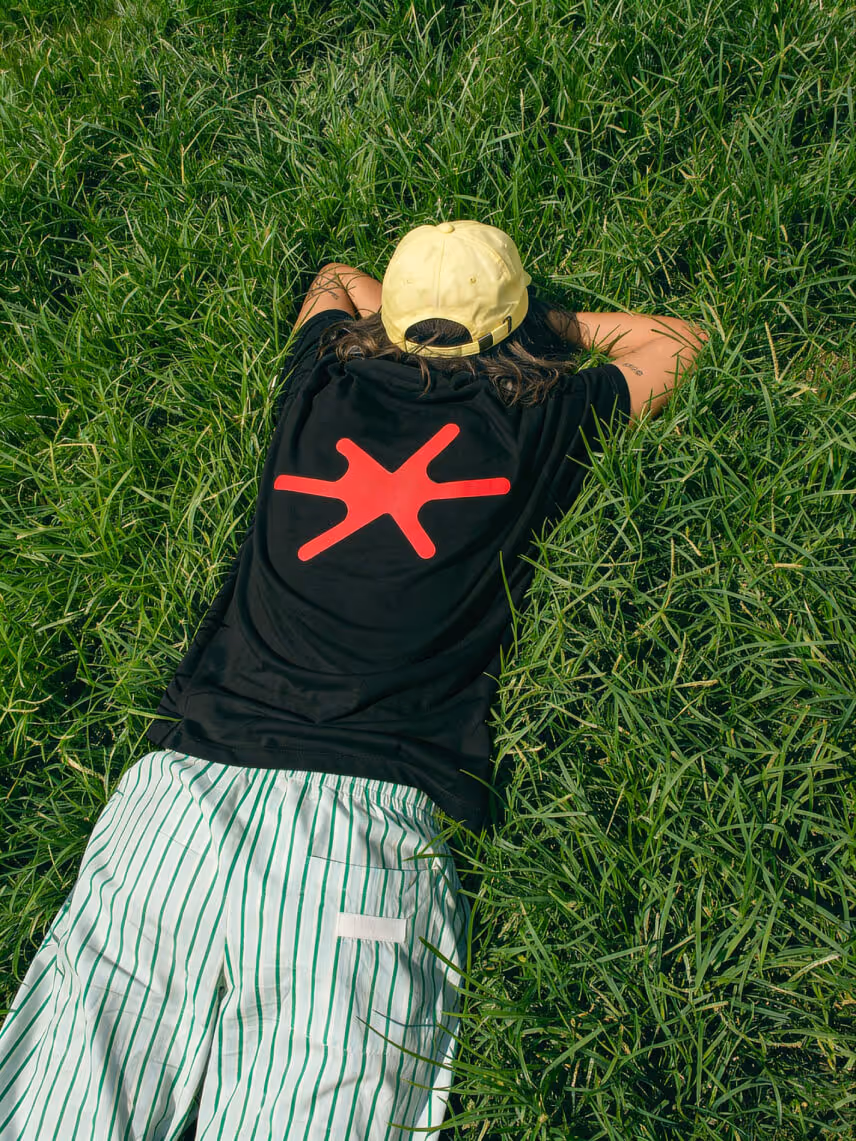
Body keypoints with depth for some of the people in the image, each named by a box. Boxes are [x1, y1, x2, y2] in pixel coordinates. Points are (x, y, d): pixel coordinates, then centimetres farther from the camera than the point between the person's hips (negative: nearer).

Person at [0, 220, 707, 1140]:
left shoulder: (322, 388, 16)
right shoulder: (537, 422, 11)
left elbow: (337, 280, 43)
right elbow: (678, 341, 33)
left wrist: (411, 322, 46)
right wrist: (549, 324, 42)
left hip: (182, 786, 3)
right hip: (371, 815, -2)